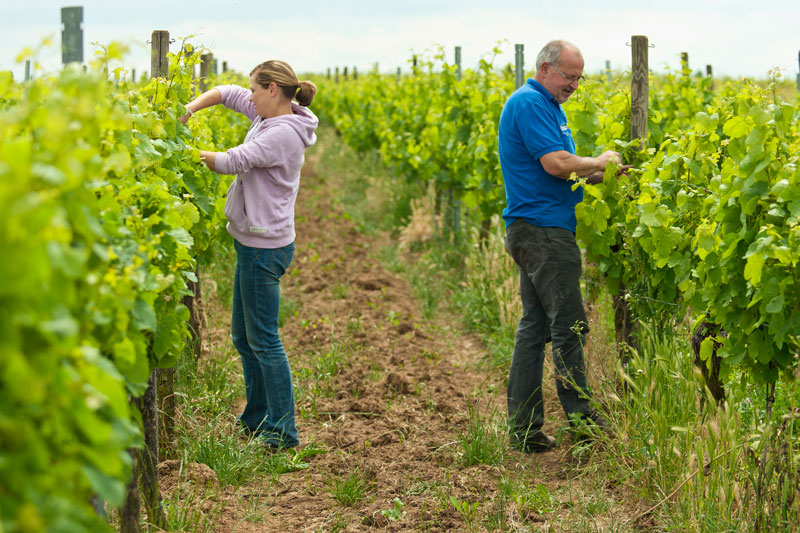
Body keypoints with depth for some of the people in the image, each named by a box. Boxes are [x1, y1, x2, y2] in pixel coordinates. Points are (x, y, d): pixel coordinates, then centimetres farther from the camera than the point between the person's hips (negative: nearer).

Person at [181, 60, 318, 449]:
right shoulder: (268, 116, 8)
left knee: (263, 339, -3)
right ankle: (256, 419, 28)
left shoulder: (283, 133, -21)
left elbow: (232, 161, -23)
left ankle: (283, 431, 4)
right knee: (243, 336, 18)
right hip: (252, 242, 10)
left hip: (265, 247, -10)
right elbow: (227, 93, 16)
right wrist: (189, 109, 0)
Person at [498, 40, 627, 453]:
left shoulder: (546, 106, 20)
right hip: (542, 230, -11)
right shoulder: (529, 102, -13)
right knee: (568, 326, -5)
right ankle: (580, 419, 3)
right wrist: (600, 162, -6)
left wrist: (601, 173, 7)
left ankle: (523, 430, 12)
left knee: (534, 326, 9)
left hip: (532, 232, 11)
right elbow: (556, 163, -22)